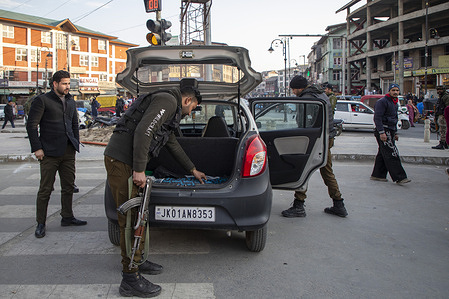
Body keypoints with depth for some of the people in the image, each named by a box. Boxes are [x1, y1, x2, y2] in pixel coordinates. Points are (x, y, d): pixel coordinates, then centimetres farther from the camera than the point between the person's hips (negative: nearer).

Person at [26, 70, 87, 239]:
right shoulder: (42, 100, -4)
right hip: (50, 152, -6)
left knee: (68, 186, 11)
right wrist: (37, 148, -12)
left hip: (68, 152, 6)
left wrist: (76, 144, 13)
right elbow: (31, 125, -7)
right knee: (45, 189, 0)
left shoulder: (71, 102, 16)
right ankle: (40, 223, 10)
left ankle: (67, 217, 24)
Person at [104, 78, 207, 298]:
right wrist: (139, 170, -22)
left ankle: (136, 260, 34)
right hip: (121, 162, -11)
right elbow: (143, 131, -22)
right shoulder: (167, 101, -8)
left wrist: (193, 170, 44)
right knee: (130, 219, -7)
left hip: (129, 163, 11)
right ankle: (130, 279, 0)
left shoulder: (170, 107, 25)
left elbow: (173, 145, 37)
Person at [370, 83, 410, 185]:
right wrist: (381, 132, -24)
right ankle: (399, 178, -12)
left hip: (390, 131, 10)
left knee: (383, 154, 11)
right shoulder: (382, 102, -11)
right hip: (383, 131, -10)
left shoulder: (395, 103, 20)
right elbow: (377, 118, -18)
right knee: (392, 154, -12)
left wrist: (394, 133, 26)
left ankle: (377, 175, 18)